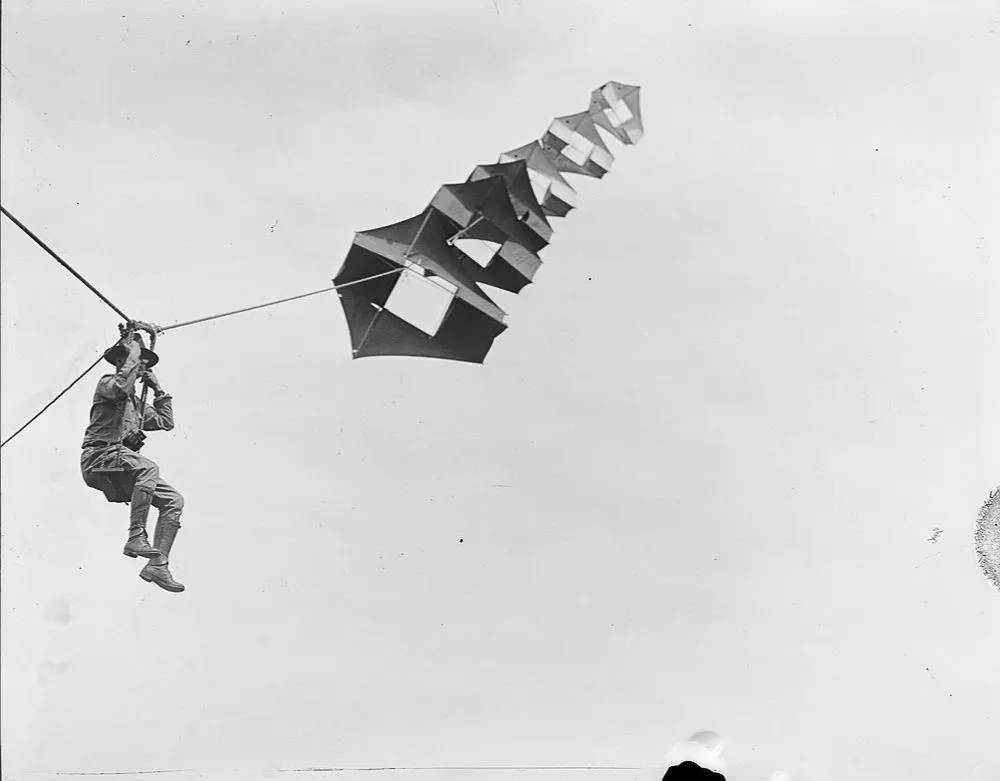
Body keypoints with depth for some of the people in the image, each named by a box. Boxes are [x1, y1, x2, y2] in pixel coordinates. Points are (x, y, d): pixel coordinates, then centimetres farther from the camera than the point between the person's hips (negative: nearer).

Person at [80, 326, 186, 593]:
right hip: (99, 456, -8)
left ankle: (158, 565, -13)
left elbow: (165, 422, 29)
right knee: (148, 467, -37)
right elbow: (121, 387, -21)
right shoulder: (107, 384, 4)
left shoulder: (136, 404, 27)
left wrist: (157, 389, 27)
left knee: (174, 500, -7)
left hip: (121, 467, 8)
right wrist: (133, 353, -9)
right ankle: (136, 537, -35)